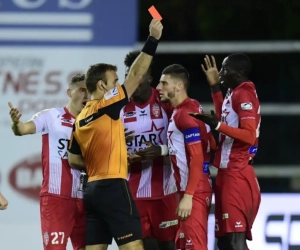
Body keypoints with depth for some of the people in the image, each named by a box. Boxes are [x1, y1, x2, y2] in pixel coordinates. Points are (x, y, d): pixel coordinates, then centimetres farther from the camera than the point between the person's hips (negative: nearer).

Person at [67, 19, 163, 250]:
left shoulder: (81, 119, 13)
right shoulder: (106, 107, -8)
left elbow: (74, 161, 17)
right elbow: (136, 75, -8)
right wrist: (153, 39, -4)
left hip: (93, 189, 8)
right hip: (113, 187, -8)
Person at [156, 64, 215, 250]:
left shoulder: (185, 114, -15)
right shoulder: (190, 108, 14)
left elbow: (197, 157, -19)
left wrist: (188, 196, -22)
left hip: (194, 192, -10)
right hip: (192, 189, 10)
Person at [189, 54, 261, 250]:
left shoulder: (244, 95, -11)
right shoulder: (235, 94, 18)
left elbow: (249, 136, -21)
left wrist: (217, 126, -29)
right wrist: (215, 87, 33)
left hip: (237, 175, -11)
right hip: (228, 174, 11)